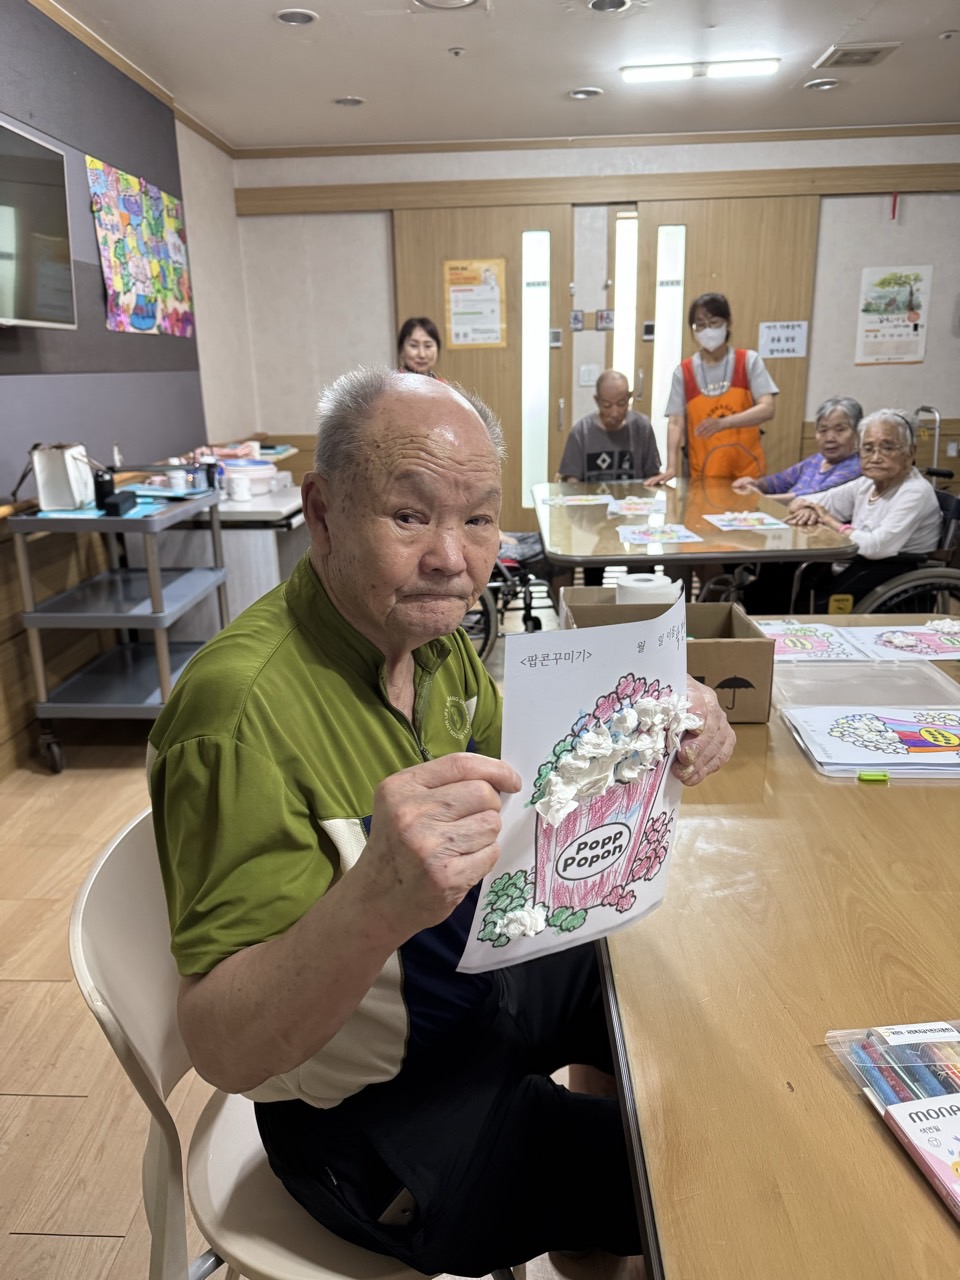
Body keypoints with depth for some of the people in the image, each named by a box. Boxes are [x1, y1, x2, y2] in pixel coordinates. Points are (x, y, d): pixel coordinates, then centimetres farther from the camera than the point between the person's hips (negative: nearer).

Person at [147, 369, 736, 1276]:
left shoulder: (426, 634, -6)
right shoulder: (243, 706, -31)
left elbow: (518, 786, 4)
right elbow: (222, 1049, -31)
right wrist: (377, 901, -50)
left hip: (481, 980, 8)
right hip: (374, 1115, -7)